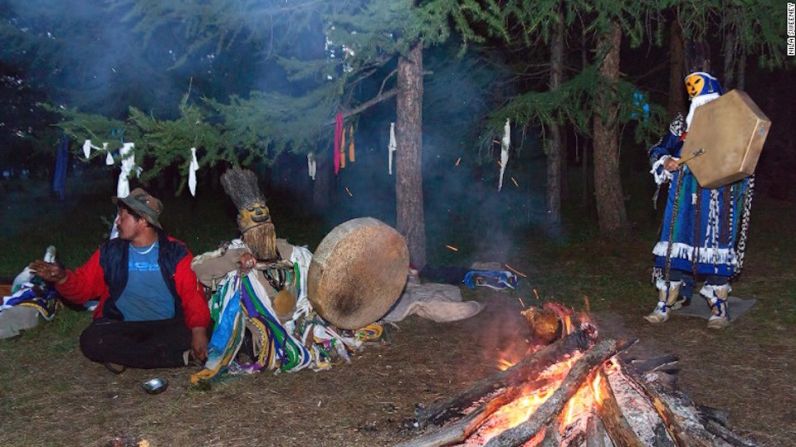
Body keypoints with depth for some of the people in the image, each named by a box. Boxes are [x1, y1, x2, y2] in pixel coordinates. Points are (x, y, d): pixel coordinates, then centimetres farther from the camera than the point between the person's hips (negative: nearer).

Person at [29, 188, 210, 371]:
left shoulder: (175, 253, 0)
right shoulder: (110, 251, 8)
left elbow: (192, 294, -8)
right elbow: (83, 285, 11)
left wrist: (199, 329, -24)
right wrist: (62, 278, -11)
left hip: (166, 326, -2)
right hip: (121, 327, 3)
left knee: (183, 338, -35)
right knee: (91, 341, -30)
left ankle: (121, 355, -15)